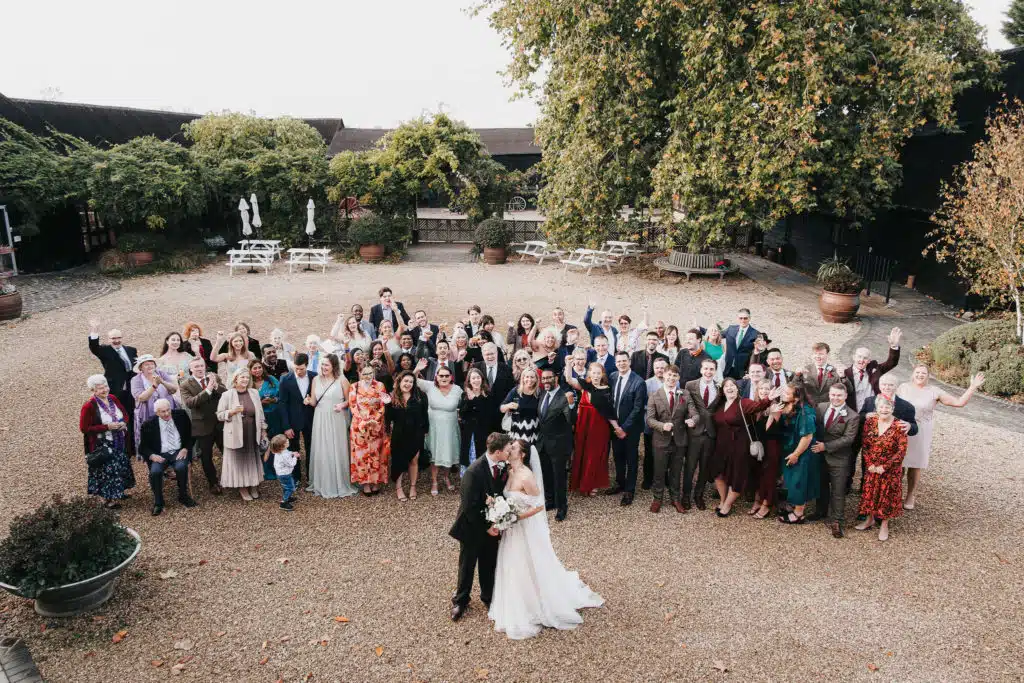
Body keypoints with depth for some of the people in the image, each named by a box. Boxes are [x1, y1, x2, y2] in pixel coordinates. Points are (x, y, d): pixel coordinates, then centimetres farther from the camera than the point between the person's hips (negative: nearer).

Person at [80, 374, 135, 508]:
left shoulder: (113, 399, 1)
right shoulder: (89, 406, -18)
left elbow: (125, 414, 12)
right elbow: (84, 428, -18)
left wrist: (123, 423, -11)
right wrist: (106, 427, -24)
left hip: (119, 442, 7)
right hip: (102, 445, -7)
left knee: (121, 466, 18)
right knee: (106, 470, 0)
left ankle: (118, 492, 36)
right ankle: (107, 499, 14)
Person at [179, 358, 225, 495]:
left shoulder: (215, 378, 1)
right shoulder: (185, 385, -6)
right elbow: (190, 403, -22)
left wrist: (216, 386, -26)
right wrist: (207, 390, -30)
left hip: (220, 422, 2)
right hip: (203, 425, -2)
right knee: (206, 457, 10)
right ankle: (213, 483, 27)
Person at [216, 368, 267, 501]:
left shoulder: (254, 393, 4)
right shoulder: (227, 395, -7)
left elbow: (260, 412, 10)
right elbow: (219, 415, -5)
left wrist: (263, 429, 9)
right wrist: (232, 411, -23)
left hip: (252, 434, 3)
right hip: (236, 434, -3)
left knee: (252, 459, 12)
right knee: (239, 460, 5)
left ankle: (252, 486, 25)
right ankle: (242, 488, 16)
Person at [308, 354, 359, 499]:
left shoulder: (342, 380, -6)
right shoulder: (316, 379, 4)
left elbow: (349, 400, 1)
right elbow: (313, 402, 6)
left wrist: (343, 405, -18)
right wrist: (308, 401, -15)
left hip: (336, 420, -3)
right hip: (320, 420, 3)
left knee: (337, 451, 2)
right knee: (321, 452, 8)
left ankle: (340, 484, 15)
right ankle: (322, 484, 20)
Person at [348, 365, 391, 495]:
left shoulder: (380, 386, 0)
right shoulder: (354, 387, 0)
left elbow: (383, 406, -2)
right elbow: (353, 407, -4)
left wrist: (375, 421, -14)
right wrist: (364, 422, -14)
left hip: (377, 425, 0)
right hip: (360, 426, 0)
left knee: (377, 453, 5)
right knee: (362, 454, 3)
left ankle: (376, 482, 15)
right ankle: (365, 483, 11)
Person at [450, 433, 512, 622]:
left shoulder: (503, 466, -12)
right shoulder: (474, 472, -31)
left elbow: (503, 492, 0)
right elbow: (469, 507, -24)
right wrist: (486, 527, -18)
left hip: (492, 524, 5)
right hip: (473, 527, -5)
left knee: (489, 564, 21)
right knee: (467, 565, 16)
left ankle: (488, 597, 43)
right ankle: (461, 601, 38)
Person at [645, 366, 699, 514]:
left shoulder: (685, 395, 1)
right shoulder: (654, 396, -5)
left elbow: (695, 414, -6)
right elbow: (649, 418, -10)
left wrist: (693, 420, -30)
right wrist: (662, 426, -27)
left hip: (679, 440, 2)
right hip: (661, 440, -2)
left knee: (676, 472, 16)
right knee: (659, 472, 11)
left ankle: (675, 498, 34)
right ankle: (657, 498, 29)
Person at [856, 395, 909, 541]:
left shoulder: (898, 426, -17)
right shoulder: (870, 421, -6)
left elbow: (902, 451, -15)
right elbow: (864, 445, 0)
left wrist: (884, 467, -15)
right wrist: (869, 464, -9)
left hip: (890, 469, -3)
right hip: (872, 468, 3)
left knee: (887, 495, 10)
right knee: (870, 493, 16)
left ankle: (884, 525, 27)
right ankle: (870, 519, 36)